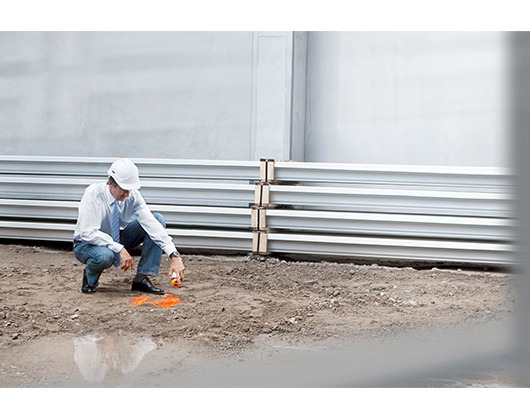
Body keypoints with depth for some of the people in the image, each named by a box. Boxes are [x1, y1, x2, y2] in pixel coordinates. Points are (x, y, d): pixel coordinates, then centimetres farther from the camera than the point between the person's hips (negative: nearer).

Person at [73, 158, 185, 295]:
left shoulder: (133, 195, -17)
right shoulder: (93, 194, -28)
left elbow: (151, 224, -25)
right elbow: (88, 232, -33)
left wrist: (174, 256, -35)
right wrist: (120, 249, -40)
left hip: (118, 239, 5)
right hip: (88, 243, -5)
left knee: (158, 219, -15)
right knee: (104, 256, -42)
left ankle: (142, 278, -15)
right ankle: (90, 276, -4)